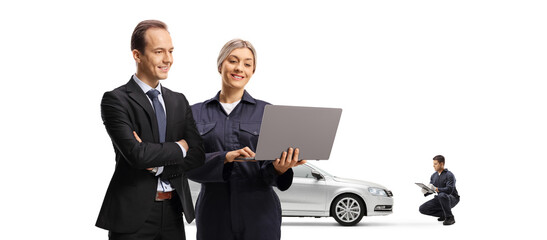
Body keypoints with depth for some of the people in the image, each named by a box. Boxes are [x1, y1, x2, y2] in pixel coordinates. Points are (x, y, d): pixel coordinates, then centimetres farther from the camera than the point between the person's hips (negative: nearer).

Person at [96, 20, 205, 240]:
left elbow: (197, 155, 2)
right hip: (133, 215, -5)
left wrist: (158, 165, -13)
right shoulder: (115, 100, -7)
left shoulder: (179, 102, 11)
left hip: (173, 213, 5)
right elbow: (136, 153, -20)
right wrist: (178, 148, -7)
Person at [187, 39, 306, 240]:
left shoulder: (267, 112, 5)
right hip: (214, 215, 1)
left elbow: (269, 168, 3)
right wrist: (226, 157, -21)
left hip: (259, 215, 0)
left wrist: (279, 168, -20)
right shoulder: (197, 113, 6)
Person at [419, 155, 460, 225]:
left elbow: (449, 190, -29)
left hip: (452, 198, -7)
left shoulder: (449, 175, -16)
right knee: (422, 209, -8)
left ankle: (450, 218, -23)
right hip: (440, 199, 7)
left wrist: (437, 189, -42)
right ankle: (443, 214, 8)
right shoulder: (434, 175, 6)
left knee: (442, 195, -41)